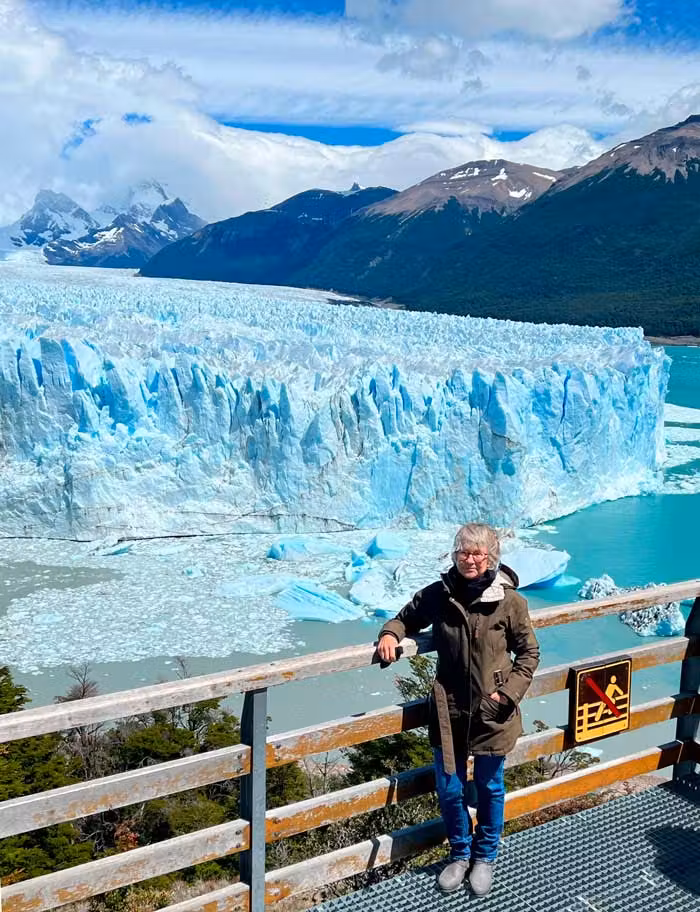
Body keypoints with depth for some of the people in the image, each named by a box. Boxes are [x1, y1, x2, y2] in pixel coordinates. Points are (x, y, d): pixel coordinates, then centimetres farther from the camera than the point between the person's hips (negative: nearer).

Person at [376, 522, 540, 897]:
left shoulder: (509, 601, -13)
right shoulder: (438, 594, -8)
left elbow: (529, 653, -2)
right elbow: (407, 617, 9)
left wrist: (508, 693, -12)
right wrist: (390, 633, -12)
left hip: (492, 712, -1)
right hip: (449, 711, 2)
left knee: (488, 788, 17)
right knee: (448, 789, 13)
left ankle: (485, 856, 42)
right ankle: (460, 853, 40)